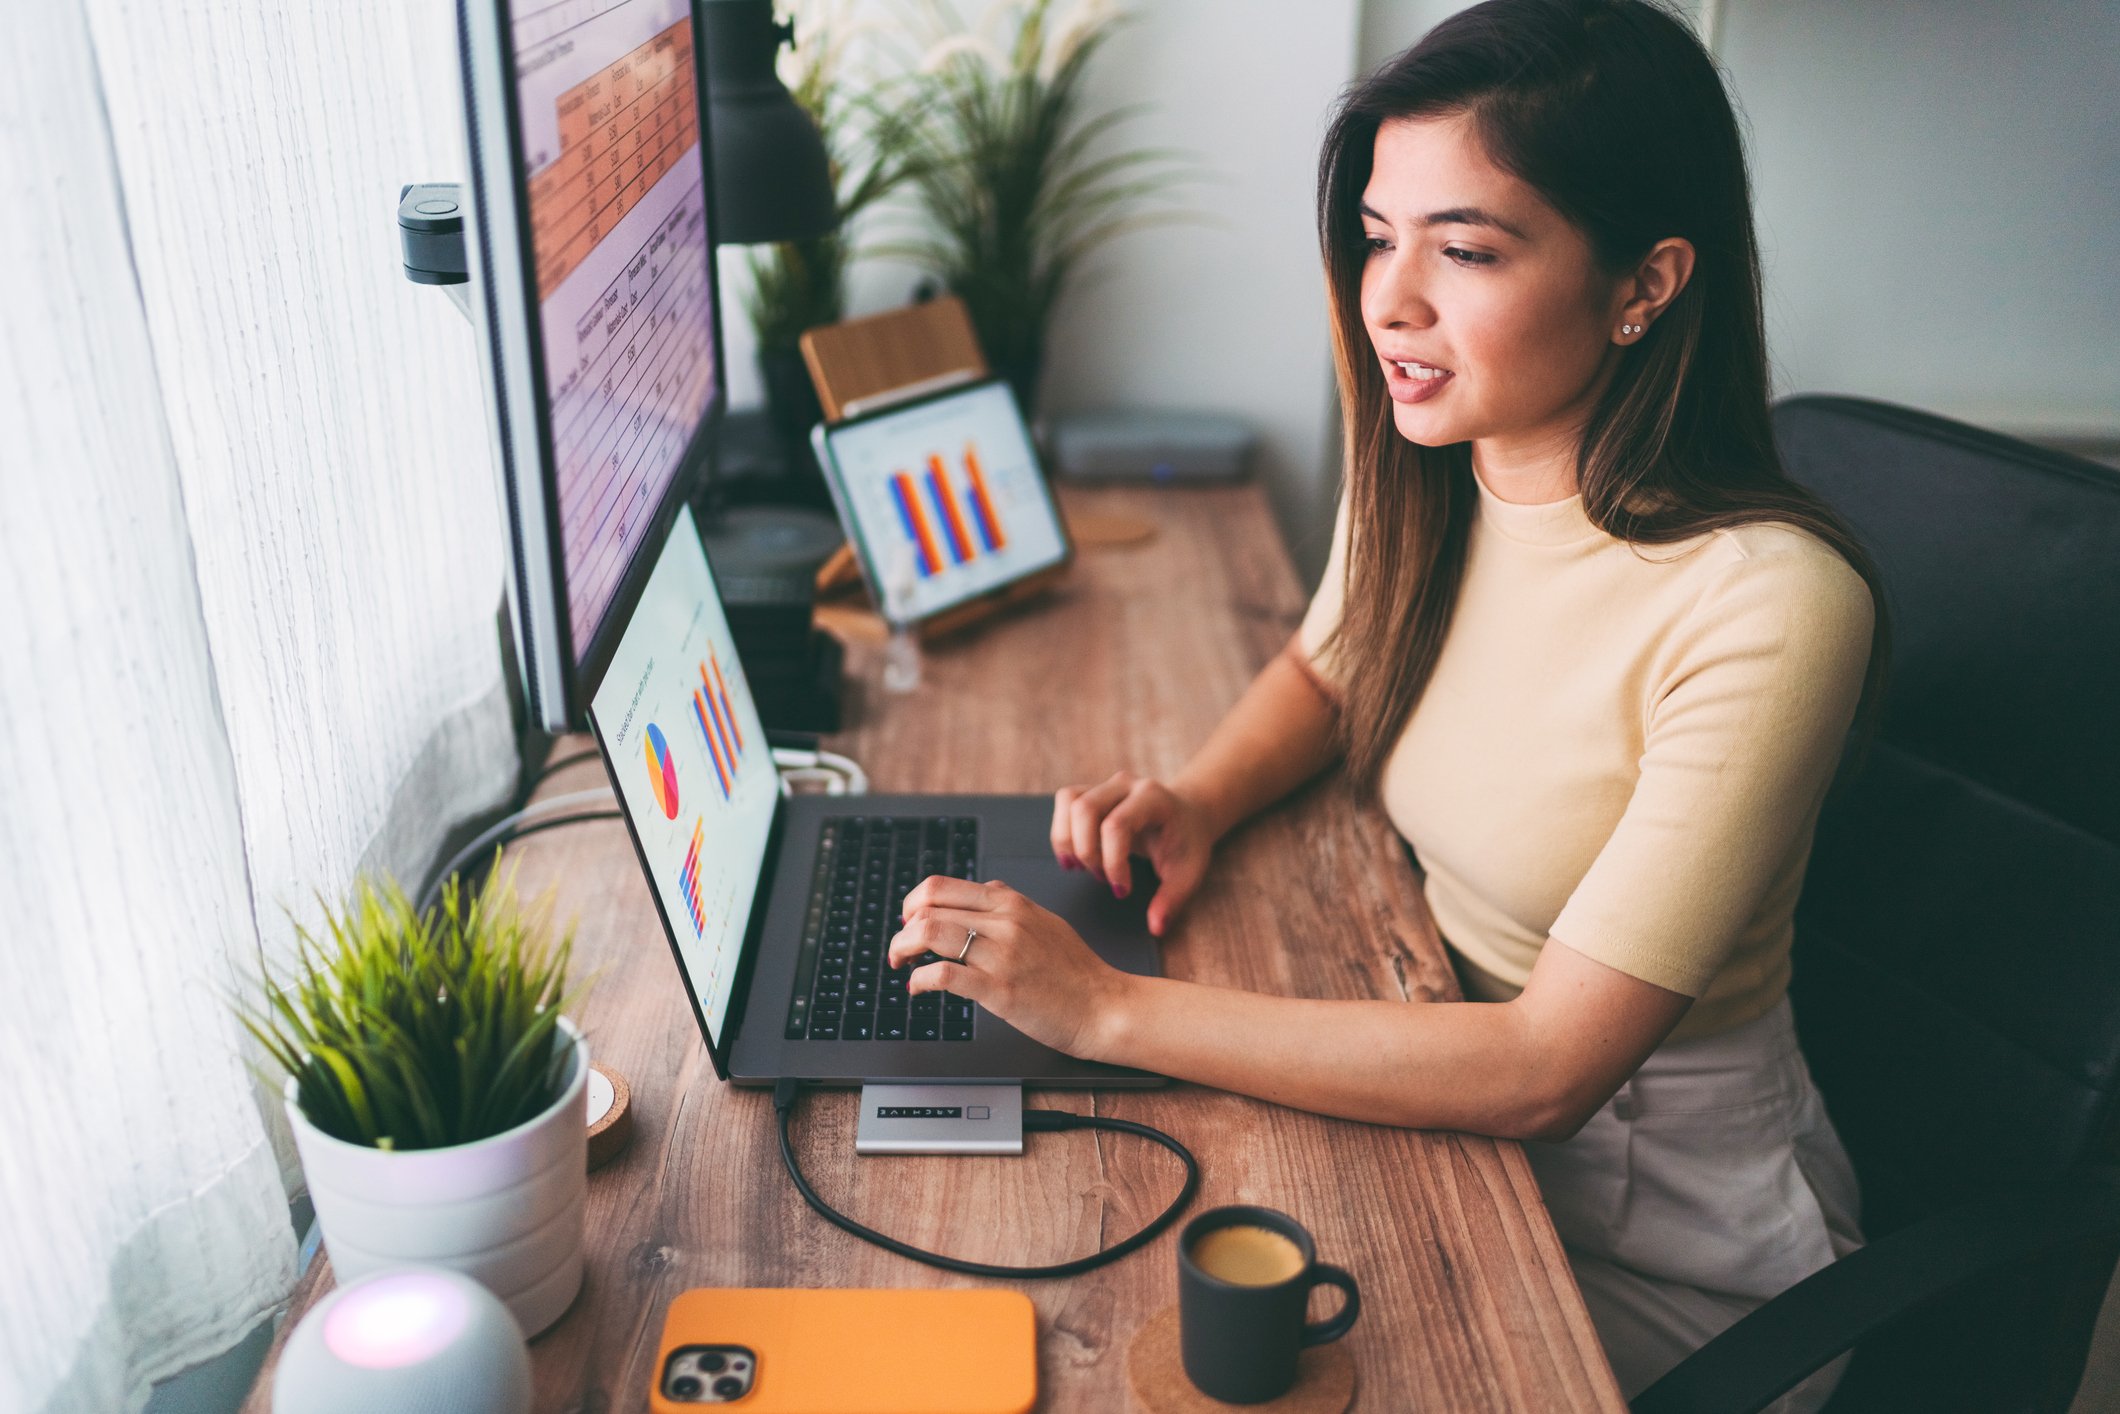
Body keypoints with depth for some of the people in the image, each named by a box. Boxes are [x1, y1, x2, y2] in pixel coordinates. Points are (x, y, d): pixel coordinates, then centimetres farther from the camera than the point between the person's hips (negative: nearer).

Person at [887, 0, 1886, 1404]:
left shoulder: (1763, 606, -29)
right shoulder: (1419, 466, -8)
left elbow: (1548, 1066, -29)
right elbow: (1327, 664, 14)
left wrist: (1113, 1008, -30)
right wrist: (1200, 796, -8)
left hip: (1657, 1227, -5)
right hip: (1448, 1085, 5)